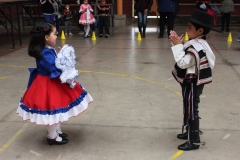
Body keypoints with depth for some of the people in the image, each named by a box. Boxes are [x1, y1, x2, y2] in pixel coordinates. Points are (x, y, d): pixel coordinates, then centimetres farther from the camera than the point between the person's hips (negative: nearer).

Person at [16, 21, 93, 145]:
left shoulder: (48, 49, 2)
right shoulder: (45, 53, -28)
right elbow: (55, 68, -30)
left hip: (53, 82, 10)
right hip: (48, 84, -10)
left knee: (56, 108, 22)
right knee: (52, 109, 4)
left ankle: (57, 131, 39)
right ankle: (52, 137, 22)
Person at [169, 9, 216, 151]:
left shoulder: (196, 47, -26)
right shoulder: (198, 43, 5)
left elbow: (183, 63, -25)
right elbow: (186, 59, 9)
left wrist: (178, 45, -22)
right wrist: (178, 42, -2)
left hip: (192, 84, -10)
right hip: (193, 82, 10)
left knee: (191, 111, -1)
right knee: (190, 109, 22)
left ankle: (194, 141, 10)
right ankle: (192, 132, 39)